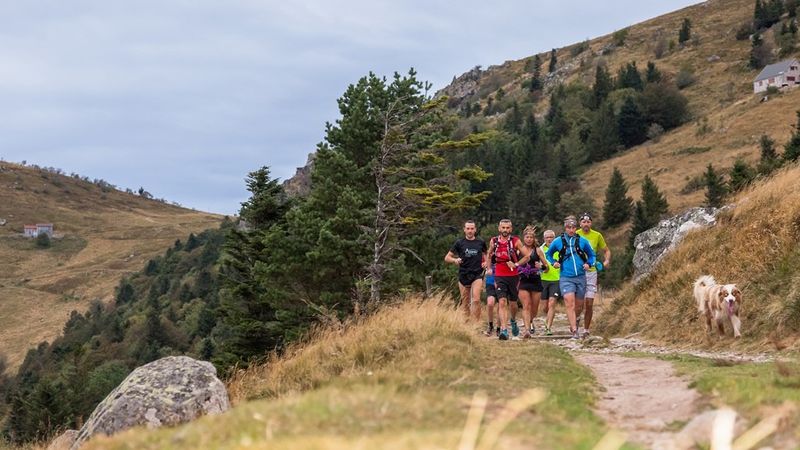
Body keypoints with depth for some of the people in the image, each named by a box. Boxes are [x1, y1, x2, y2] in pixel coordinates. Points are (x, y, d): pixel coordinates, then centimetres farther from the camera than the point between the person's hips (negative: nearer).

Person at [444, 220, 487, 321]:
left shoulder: (480, 242, 7)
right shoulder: (459, 243, 4)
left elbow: (485, 255, 24)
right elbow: (447, 258, 7)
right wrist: (455, 260, -14)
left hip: (477, 275, -1)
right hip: (463, 275, 1)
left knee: (476, 299, -18)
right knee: (465, 302, 5)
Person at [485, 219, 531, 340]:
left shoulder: (515, 241, -4)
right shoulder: (494, 242, 3)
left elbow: (527, 256, -2)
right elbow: (489, 255, 21)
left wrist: (516, 264, -12)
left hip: (513, 276, 0)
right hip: (499, 277, 0)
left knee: (513, 303, 14)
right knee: (502, 303, -14)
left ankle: (513, 321, 44)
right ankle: (503, 330, -21)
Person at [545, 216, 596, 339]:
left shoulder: (582, 241, 5)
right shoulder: (558, 241, 4)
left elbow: (591, 255, 17)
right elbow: (548, 254, 18)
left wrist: (589, 264, -2)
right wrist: (553, 262, 0)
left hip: (580, 277, 2)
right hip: (566, 278, -2)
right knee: (569, 303, -15)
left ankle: (573, 323, 33)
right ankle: (574, 331, -17)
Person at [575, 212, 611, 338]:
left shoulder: (597, 235, 4)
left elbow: (606, 250, 16)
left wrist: (607, 261, -3)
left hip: (591, 272, 2)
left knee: (589, 305, 1)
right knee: (579, 304, -11)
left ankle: (586, 330, 13)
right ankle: (576, 319, 18)